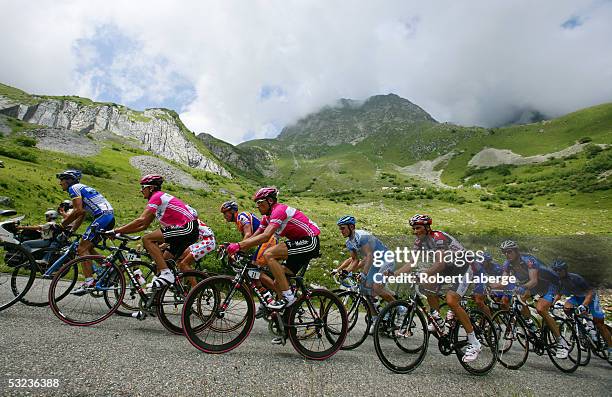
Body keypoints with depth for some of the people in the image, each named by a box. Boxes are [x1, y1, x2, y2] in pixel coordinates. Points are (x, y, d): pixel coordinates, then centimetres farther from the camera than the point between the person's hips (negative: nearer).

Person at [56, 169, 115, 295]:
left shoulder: (74, 188, 1)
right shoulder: (82, 188, 29)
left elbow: (78, 210, -13)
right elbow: (81, 215, 28)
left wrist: (63, 224, -2)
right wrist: (71, 231, 25)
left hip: (102, 217, -9)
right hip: (110, 217, 9)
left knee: (82, 248, -7)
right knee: (88, 248, 17)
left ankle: (89, 282, -12)